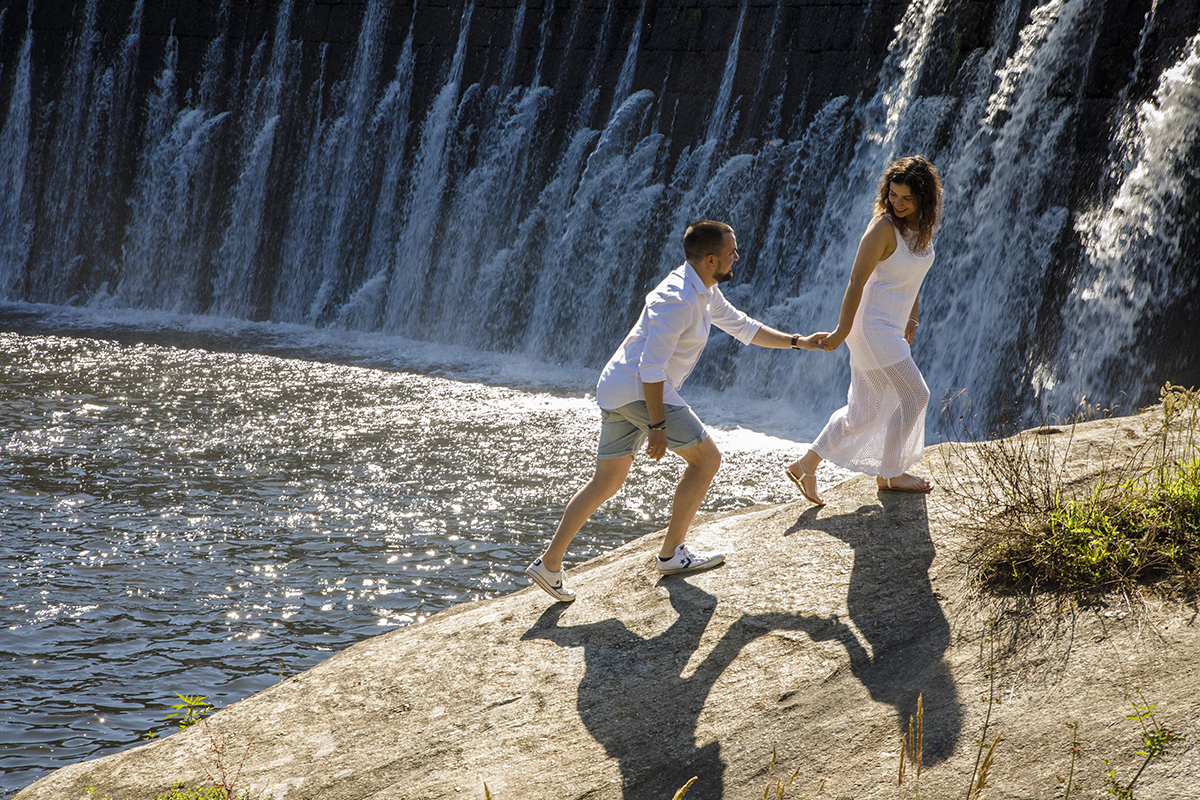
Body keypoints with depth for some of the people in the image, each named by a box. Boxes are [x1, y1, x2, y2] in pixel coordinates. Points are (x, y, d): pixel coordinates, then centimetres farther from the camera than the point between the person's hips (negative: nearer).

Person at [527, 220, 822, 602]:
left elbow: (742, 327, 27)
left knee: (606, 482, 13)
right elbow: (652, 366, -23)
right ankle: (672, 553, 9)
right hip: (640, 391, -10)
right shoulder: (678, 299, -19)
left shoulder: (704, 292, 14)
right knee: (706, 458, 2)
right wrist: (658, 426, -21)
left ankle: (550, 563, 10)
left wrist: (798, 342, 24)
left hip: (616, 391, 10)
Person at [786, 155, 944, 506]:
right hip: (872, 326, -8)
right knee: (914, 395, 0)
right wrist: (841, 332, -19)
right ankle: (890, 473, 16)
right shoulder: (884, 227, -20)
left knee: (863, 411, 11)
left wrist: (912, 320, 21)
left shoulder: (924, 226, 5)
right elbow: (856, 282, -19)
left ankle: (806, 464, 18)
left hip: (891, 329, 8)